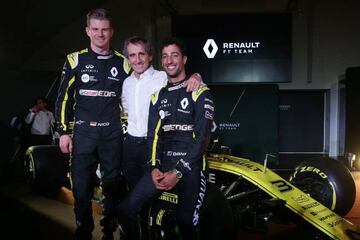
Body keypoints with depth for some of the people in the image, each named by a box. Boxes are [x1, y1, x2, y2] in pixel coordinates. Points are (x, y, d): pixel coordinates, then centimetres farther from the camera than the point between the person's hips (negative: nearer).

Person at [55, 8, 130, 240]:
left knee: (113, 184, 7)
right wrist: (64, 132, 0)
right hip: (83, 133, -1)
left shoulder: (122, 63, 6)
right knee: (82, 186, 2)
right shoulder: (76, 60, 3)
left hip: (112, 134, 1)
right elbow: (64, 98, 5)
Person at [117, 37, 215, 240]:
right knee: (126, 209, -8)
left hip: (191, 165, -4)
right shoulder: (158, 95, 17)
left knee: (186, 223, -10)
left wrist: (178, 172, -15)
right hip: (163, 165, 4)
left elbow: (203, 136, -8)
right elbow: (153, 134, 10)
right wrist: (154, 167, -6)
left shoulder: (200, 92, 0)